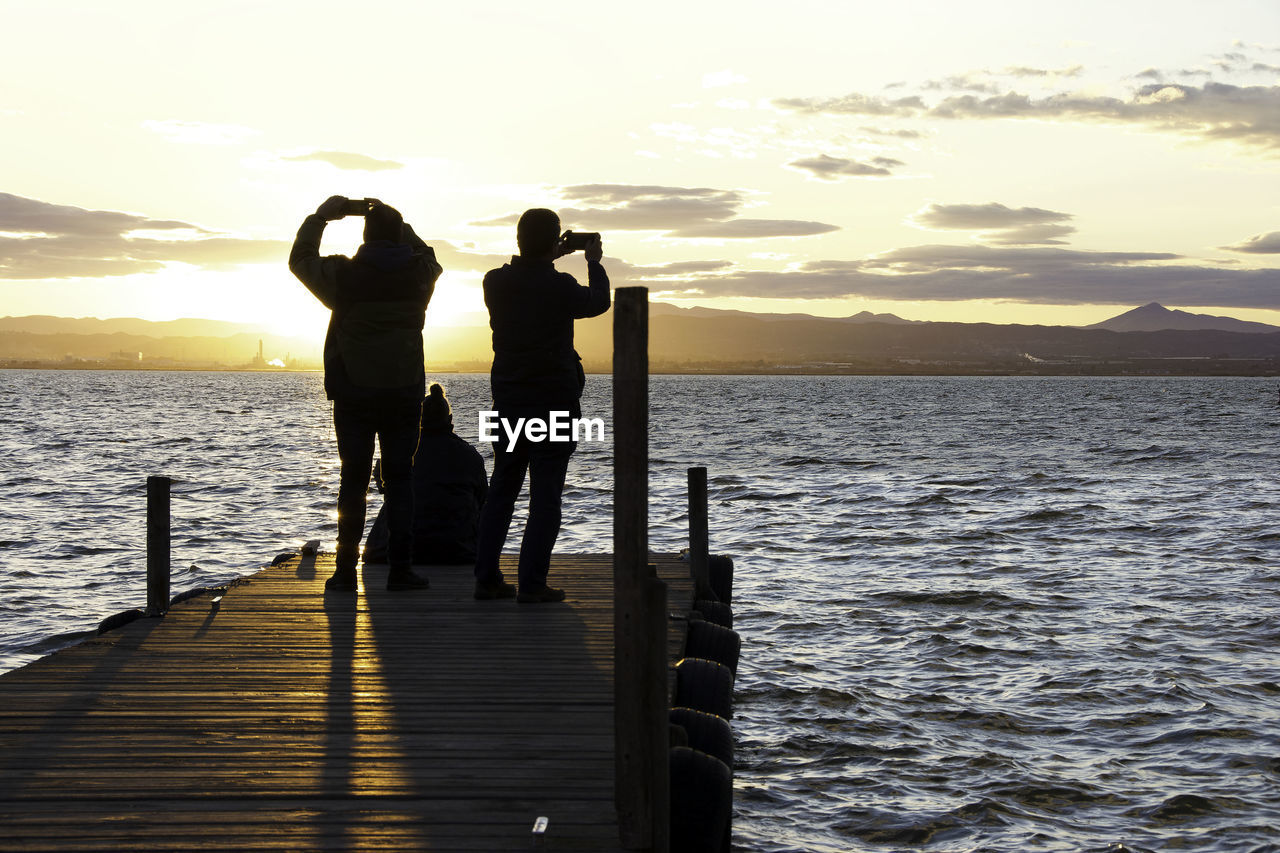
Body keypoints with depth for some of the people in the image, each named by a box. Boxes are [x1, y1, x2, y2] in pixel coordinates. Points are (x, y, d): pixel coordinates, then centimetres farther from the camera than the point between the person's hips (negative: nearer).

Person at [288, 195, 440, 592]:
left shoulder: (343, 275, -9)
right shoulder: (419, 274, -4)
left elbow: (300, 259, 10)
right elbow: (428, 257, 23)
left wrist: (323, 214, 16)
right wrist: (396, 221, 22)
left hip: (353, 397, -1)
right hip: (404, 396, 1)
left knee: (352, 482, 5)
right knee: (399, 481, 7)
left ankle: (346, 572, 3)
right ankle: (400, 568, 2)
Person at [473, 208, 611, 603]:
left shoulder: (495, 283, -1)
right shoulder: (560, 286, -14)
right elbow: (598, 302, 7)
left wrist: (547, 261, 28)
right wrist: (594, 262, 23)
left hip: (507, 401, 5)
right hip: (553, 402, -5)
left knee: (501, 490, 13)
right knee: (546, 496, -1)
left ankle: (486, 578, 10)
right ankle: (532, 584, -4)